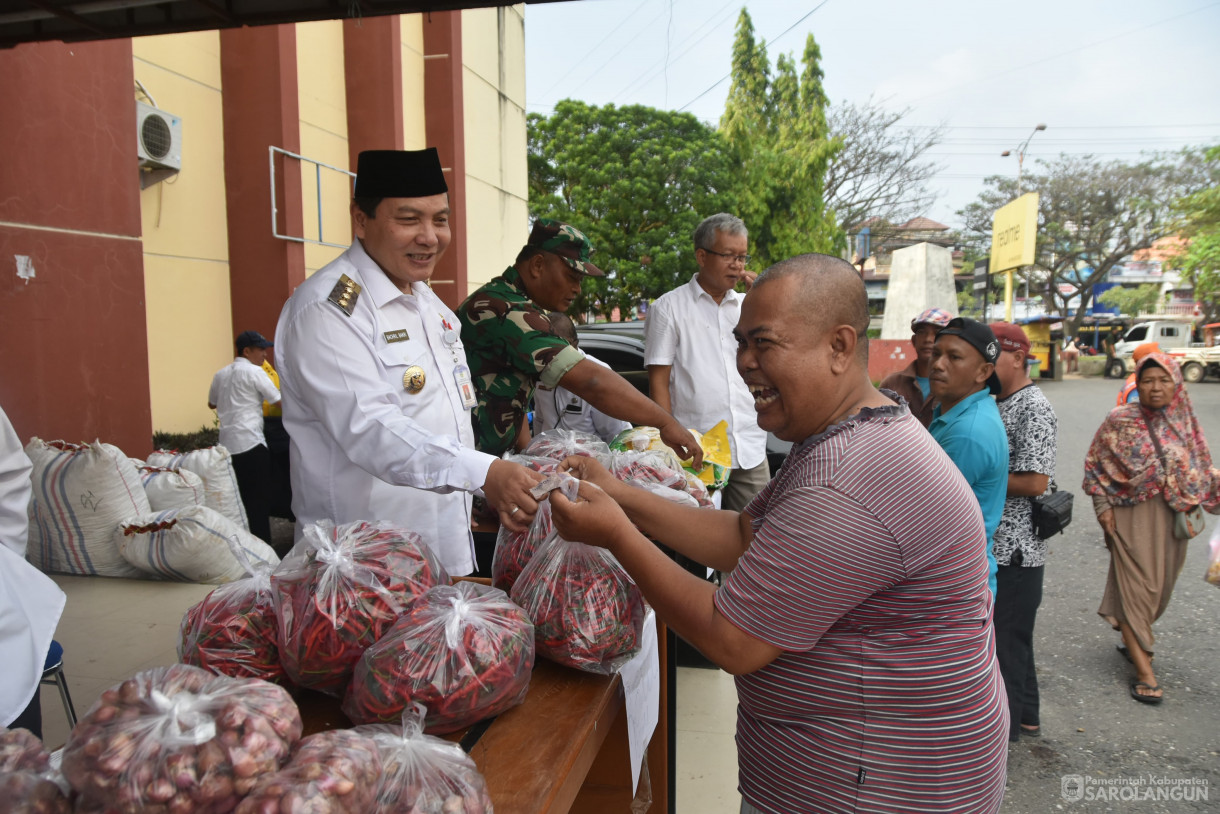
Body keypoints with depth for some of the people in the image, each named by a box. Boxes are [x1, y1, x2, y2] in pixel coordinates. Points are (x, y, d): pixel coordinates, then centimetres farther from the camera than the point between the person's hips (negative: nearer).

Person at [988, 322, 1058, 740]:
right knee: (1011, 636, 21)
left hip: (1014, 551, -9)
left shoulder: (1034, 408, -16)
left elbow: (1035, 481, -23)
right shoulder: (994, 404, 12)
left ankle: (1004, 725, 19)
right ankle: (1025, 717, 37)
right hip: (992, 545, 9)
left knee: (1006, 640, 4)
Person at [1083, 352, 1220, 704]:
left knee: (1160, 586, 13)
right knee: (1136, 585, -4)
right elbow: (1094, 464, -2)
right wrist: (1102, 506, -6)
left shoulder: (1185, 421, 2)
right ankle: (1143, 669, 0)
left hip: (1173, 516, 4)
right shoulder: (1120, 420, -7)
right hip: (1132, 514, -4)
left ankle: (1133, 640, 34)